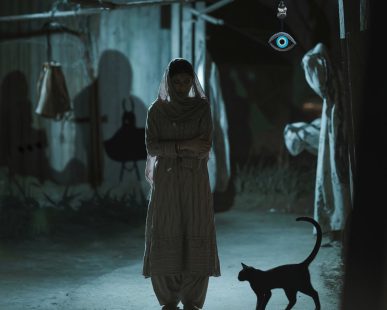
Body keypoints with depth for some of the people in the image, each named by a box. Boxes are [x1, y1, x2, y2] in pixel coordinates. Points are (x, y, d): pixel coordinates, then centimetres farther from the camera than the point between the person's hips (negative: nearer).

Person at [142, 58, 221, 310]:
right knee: (166, 239, -4)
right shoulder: (157, 110, 2)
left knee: (196, 239, -5)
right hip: (166, 182, 0)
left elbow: (205, 146, -8)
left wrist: (169, 148, -12)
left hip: (196, 181, 0)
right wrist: (184, 145, -19)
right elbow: (151, 147, -8)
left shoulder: (202, 107, 1)